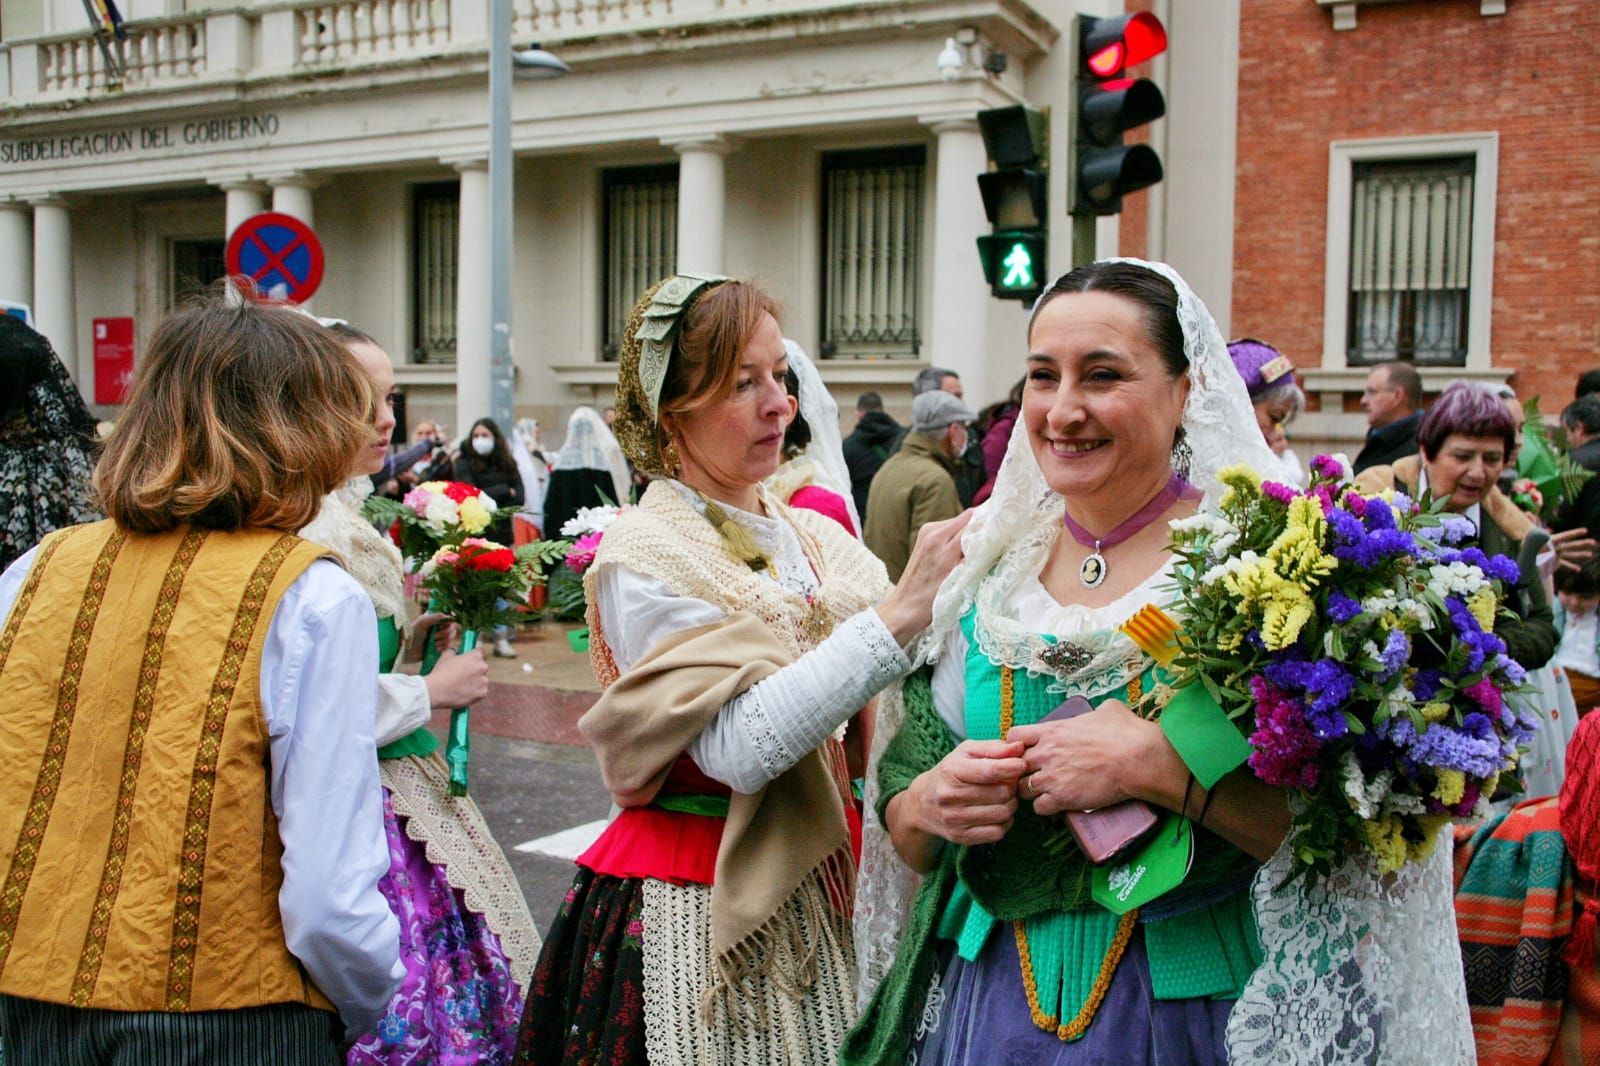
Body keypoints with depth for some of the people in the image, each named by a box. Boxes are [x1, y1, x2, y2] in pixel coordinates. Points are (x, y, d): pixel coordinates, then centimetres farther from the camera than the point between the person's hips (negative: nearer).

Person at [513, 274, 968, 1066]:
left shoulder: (819, 540, 6)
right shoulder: (644, 556, -11)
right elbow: (740, 747, -24)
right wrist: (898, 615, -27)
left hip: (818, 901, 5)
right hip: (693, 914, -5)